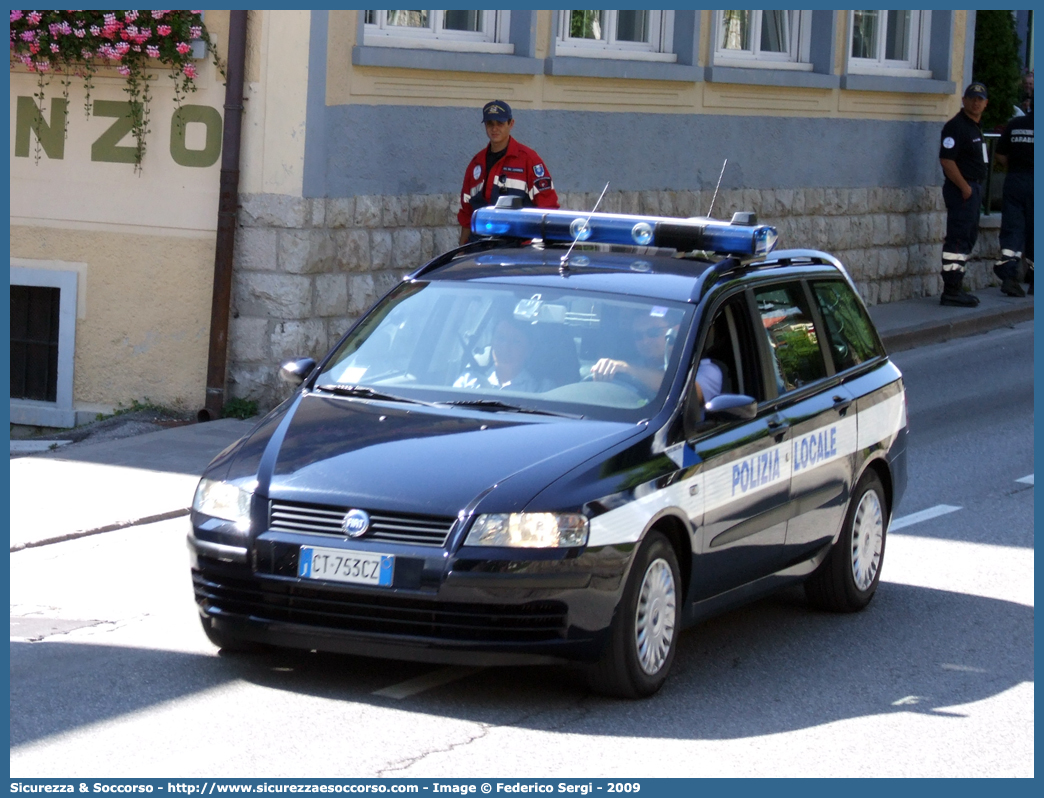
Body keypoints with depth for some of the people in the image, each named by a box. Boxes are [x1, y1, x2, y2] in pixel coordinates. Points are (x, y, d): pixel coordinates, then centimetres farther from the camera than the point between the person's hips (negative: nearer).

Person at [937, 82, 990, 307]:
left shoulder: (975, 126, 17)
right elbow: (946, 160, -21)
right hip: (961, 189, -11)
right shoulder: (956, 126, -14)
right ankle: (951, 291, -11)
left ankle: (955, 287, 21)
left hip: (973, 188, 11)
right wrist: (964, 187, -20)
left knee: (968, 238, 14)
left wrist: (972, 187, 16)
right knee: (958, 240, -11)